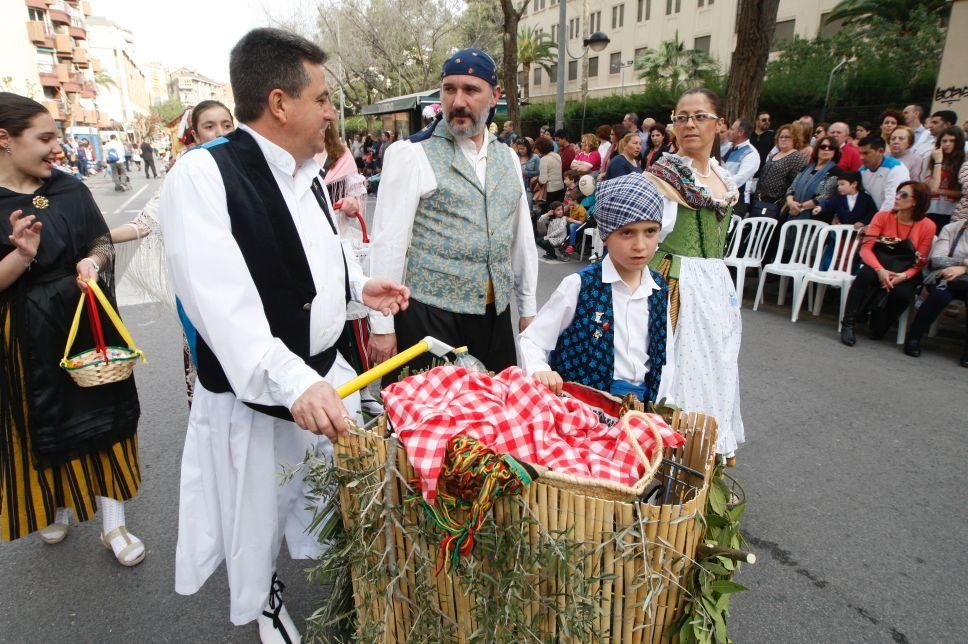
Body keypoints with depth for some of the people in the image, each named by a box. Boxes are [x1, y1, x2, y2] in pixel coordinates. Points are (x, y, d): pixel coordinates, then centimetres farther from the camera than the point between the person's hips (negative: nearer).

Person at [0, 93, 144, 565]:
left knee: (100, 419, 6)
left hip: (86, 324, 2)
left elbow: (103, 243, 7)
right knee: (41, 427, 14)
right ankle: (54, 505, 41)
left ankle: (112, 523, 18)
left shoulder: (70, 190, -1)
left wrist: (92, 262, -14)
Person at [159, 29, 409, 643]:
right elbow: (220, 302, -31)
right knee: (259, 518, 16)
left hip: (326, 374, 7)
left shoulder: (307, 173, 6)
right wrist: (292, 382, -40)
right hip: (255, 393, -7)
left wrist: (358, 284, 7)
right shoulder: (203, 175, -20)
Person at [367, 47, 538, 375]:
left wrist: (528, 309, 14)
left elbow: (522, 236, 15)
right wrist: (382, 326, -11)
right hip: (429, 315, -5)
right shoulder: (412, 155, -7)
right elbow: (388, 241, -9)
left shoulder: (508, 158, 10)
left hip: (495, 313, 5)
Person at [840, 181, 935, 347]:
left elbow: (921, 262, -3)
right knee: (865, 274, -35)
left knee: (901, 293, -32)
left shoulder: (927, 226, -3)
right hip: (879, 265, 0)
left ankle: (879, 329, -5)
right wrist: (880, 270, -28)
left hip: (905, 272, 0)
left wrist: (903, 276, -24)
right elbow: (866, 248, -11)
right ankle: (848, 324, -29)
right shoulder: (882, 217, -2)